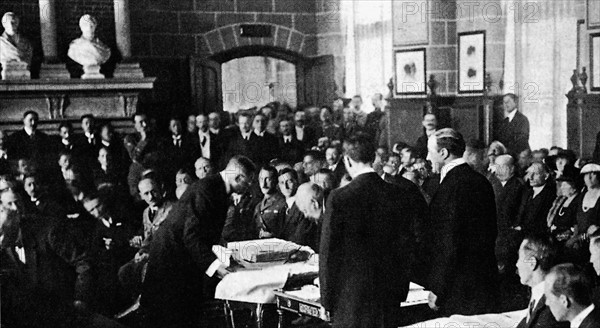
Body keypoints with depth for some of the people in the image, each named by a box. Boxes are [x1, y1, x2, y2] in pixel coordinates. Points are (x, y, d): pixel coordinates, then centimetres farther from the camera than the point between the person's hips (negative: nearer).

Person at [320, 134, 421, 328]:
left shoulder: (339, 198, -13)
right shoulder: (397, 194, 0)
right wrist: (401, 289, 15)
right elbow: (406, 246, 6)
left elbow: (328, 250, -10)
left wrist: (327, 298, -1)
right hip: (390, 293, 4)